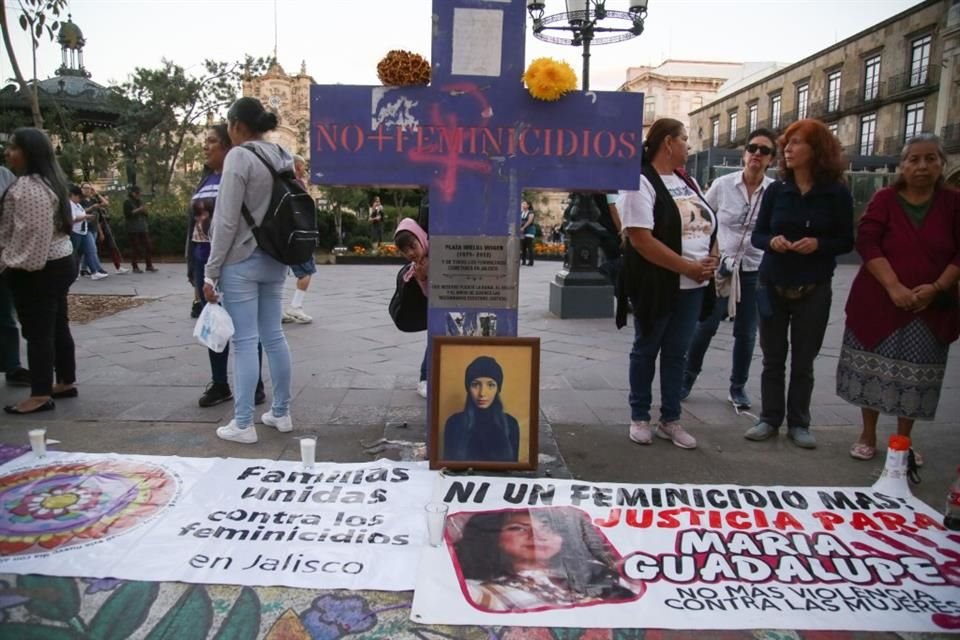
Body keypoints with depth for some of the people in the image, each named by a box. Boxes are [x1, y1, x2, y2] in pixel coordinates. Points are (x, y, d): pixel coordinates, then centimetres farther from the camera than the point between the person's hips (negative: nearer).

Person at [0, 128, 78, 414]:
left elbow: (28, 233, -22)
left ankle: (40, 395, 3)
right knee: (58, 326, 15)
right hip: (59, 261, 10)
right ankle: (65, 383, 24)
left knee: (38, 331, -4)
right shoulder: (50, 181, 14)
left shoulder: (27, 187, -18)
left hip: (36, 270, -10)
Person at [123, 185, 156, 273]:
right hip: (133, 229, -6)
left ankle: (149, 265, 9)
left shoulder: (141, 200, 17)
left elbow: (146, 213, 20)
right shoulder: (127, 202, -1)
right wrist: (138, 210, -18)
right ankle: (135, 267, 1)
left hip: (143, 228, 6)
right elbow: (127, 214, -12)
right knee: (135, 248, -5)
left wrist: (145, 210, -3)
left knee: (148, 246, 2)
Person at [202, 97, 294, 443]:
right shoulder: (283, 157, 9)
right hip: (275, 260, 7)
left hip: (241, 262, -7)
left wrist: (211, 271, -10)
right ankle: (281, 413, 21)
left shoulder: (239, 156, -12)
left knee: (245, 342, -2)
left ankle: (243, 424, 6)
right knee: (274, 336, 12)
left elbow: (227, 221, -14)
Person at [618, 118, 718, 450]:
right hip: (656, 285, -7)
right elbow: (640, 239, -21)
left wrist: (711, 259, -3)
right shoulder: (642, 181, -11)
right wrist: (688, 267, -18)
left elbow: (709, 225, 18)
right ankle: (639, 417, 20)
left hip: (693, 286, 7)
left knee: (677, 352, 12)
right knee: (646, 350, 7)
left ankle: (670, 420, 22)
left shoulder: (688, 182, 14)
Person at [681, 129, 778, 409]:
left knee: (746, 333, 8)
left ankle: (738, 387, 25)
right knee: (705, 326, 1)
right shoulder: (722, 184, -3)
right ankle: (687, 378, 20)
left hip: (755, 271, 1)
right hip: (720, 267, 0)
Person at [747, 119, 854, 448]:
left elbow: (846, 241, 0)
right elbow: (757, 234, 5)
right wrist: (772, 241, -16)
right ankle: (770, 419, 20)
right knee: (773, 358, 8)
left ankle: (798, 423, 19)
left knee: (803, 360, 7)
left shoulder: (837, 193, -4)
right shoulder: (775, 190, 1)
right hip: (773, 285, 2)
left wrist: (819, 243, -19)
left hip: (814, 289, -1)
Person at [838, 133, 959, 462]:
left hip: (931, 307, 1)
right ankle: (867, 436, 19)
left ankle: (904, 440, 21)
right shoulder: (884, 199, -1)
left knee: (916, 376, 6)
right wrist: (894, 287, -19)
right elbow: (867, 243, -11)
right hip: (878, 302, -1)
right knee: (874, 370, 5)